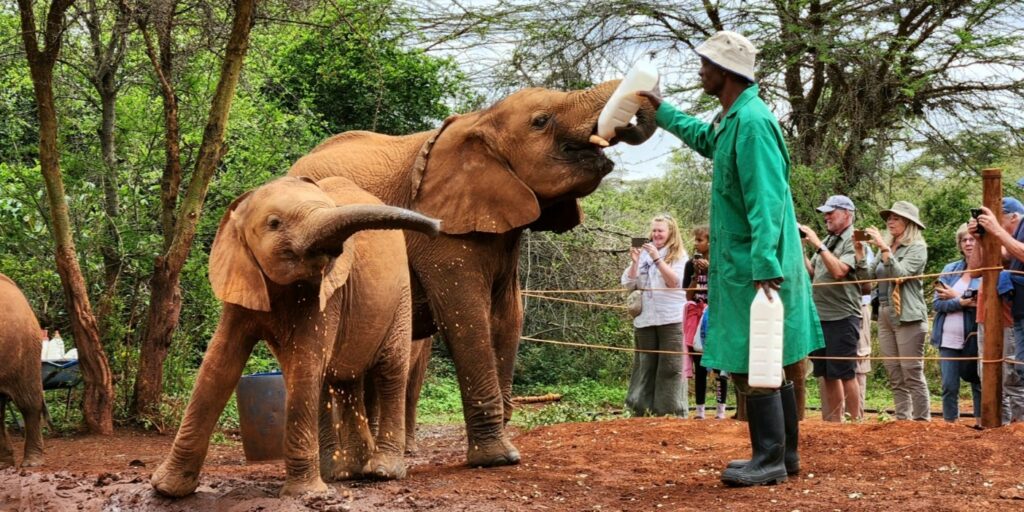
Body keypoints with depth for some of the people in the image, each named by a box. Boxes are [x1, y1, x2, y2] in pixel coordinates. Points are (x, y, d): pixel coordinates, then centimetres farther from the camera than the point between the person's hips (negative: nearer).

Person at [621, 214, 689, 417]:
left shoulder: (678, 256, 4)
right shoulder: (643, 254, 11)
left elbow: (675, 281, -11)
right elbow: (629, 283, 9)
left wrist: (657, 258, -16)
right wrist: (634, 262, -7)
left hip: (671, 319, -3)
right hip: (645, 319, 3)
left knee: (670, 366, -5)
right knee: (645, 364, 5)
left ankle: (672, 411, -4)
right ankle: (643, 408, 8)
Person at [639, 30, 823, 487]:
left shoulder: (751, 122, -19)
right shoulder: (731, 119, 12)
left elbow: (766, 202, -25)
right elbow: (704, 139, 38)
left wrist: (764, 268, -29)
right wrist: (661, 110, 41)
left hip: (754, 267, -10)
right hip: (743, 263, 10)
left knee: (752, 368, -5)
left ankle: (770, 462, 1)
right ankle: (784, 453, 23)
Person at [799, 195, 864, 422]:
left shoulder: (853, 241, -8)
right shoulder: (827, 241, 15)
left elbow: (839, 271, -22)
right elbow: (811, 273, 14)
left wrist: (817, 244, -17)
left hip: (842, 316, -8)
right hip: (820, 316, 8)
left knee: (845, 374, -4)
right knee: (827, 374, 10)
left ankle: (855, 422, 2)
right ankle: (833, 422, 16)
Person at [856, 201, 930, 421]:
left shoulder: (917, 248, -2)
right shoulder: (885, 248, 17)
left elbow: (900, 273, -17)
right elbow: (868, 277, 10)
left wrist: (884, 248, -19)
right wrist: (859, 253, 0)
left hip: (907, 317, -7)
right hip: (885, 315, 7)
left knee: (913, 374, -8)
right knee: (895, 377, 7)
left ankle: (922, 420, -6)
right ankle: (902, 419, 10)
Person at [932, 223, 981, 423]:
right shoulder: (950, 269, 11)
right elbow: (937, 303, 2)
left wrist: (954, 296, -5)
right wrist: (961, 302, -14)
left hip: (974, 338, -3)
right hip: (948, 339, 4)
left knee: (979, 384, 5)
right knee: (949, 386, 1)